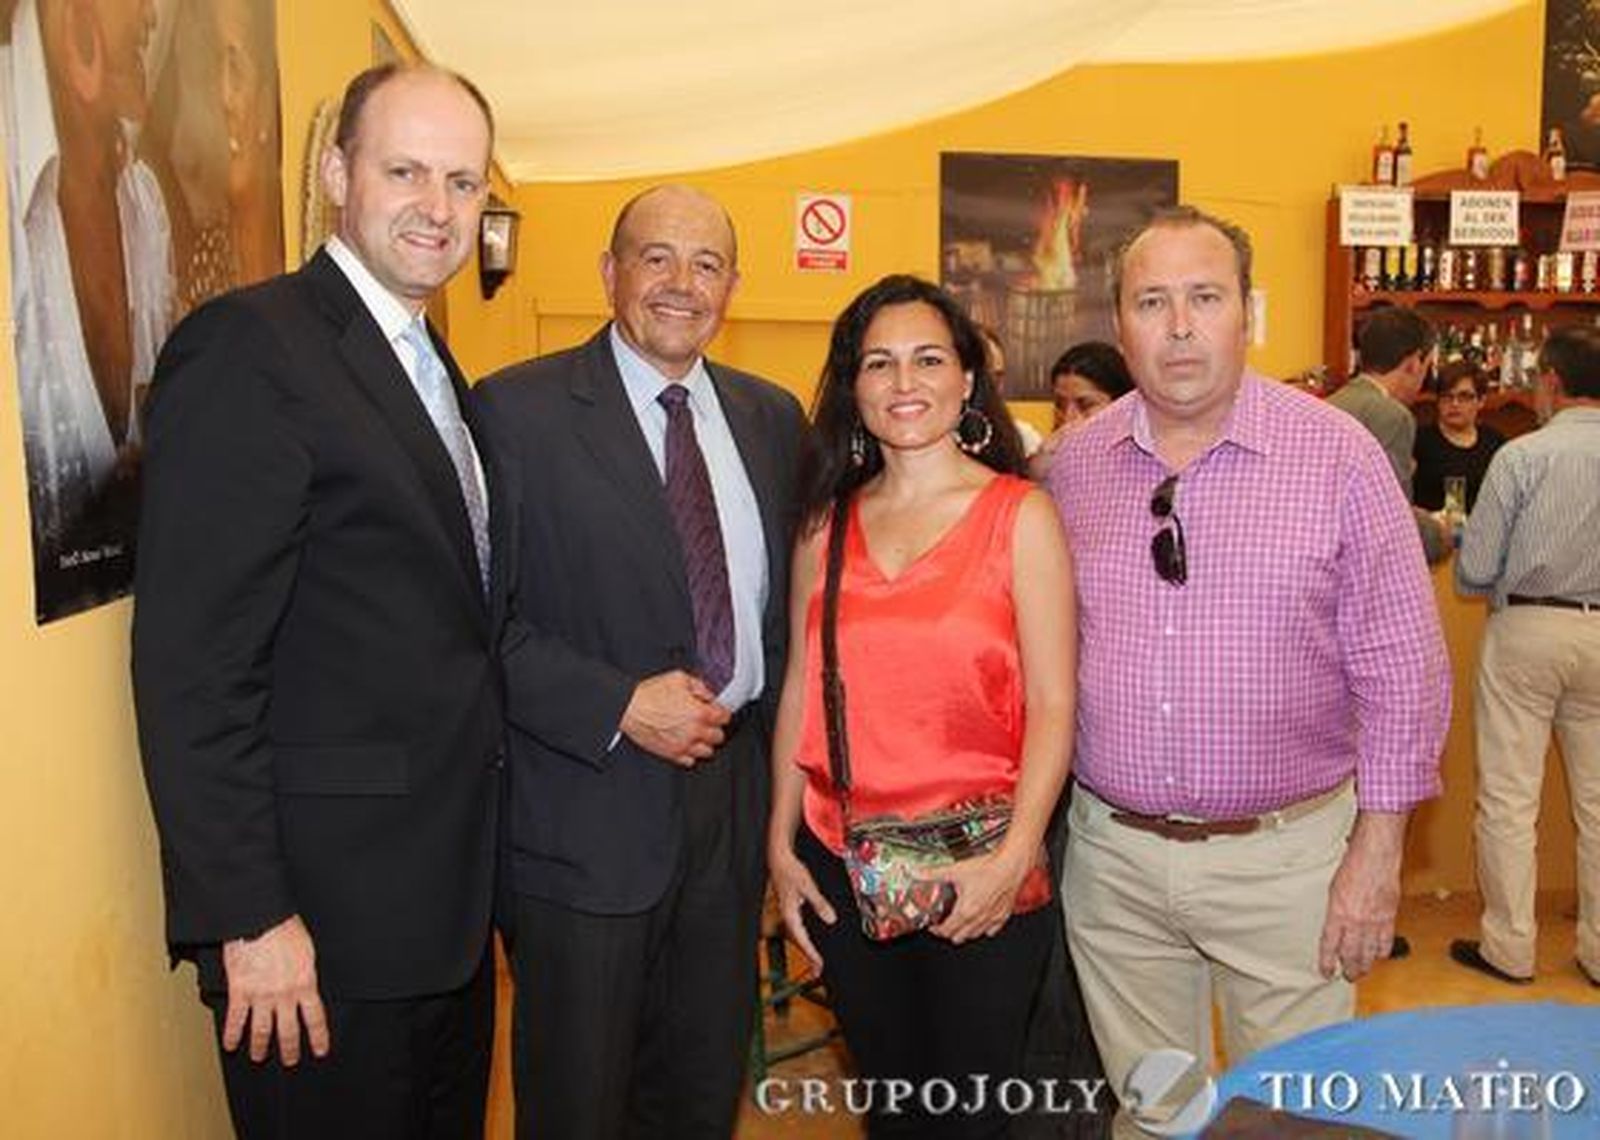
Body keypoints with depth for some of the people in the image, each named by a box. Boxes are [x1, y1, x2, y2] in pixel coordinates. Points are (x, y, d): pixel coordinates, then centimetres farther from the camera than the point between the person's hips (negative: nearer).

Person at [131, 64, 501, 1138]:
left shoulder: (435, 367, 11)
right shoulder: (250, 346, -16)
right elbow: (192, 665, -20)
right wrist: (249, 916, -19)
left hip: (450, 893, 8)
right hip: (324, 919, -8)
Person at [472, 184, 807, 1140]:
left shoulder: (772, 418, 8)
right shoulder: (519, 411, -8)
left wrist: (754, 711, 3)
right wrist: (619, 706, -19)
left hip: (732, 796, 5)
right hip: (586, 811, -4)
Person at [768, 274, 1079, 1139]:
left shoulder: (1019, 515, -6)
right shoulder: (826, 524, 5)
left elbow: (1052, 707, -9)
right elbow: (800, 690, 7)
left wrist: (1014, 857, -18)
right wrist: (780, 846, 4)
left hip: (977, 876, -3)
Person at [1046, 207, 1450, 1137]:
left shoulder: (1337, 453, -8)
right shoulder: (1077, 461, 1)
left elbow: (1402, 666, -5)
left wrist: (1378, 848, -7)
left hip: (1284, 853, -2)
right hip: (1111, 852, 3)